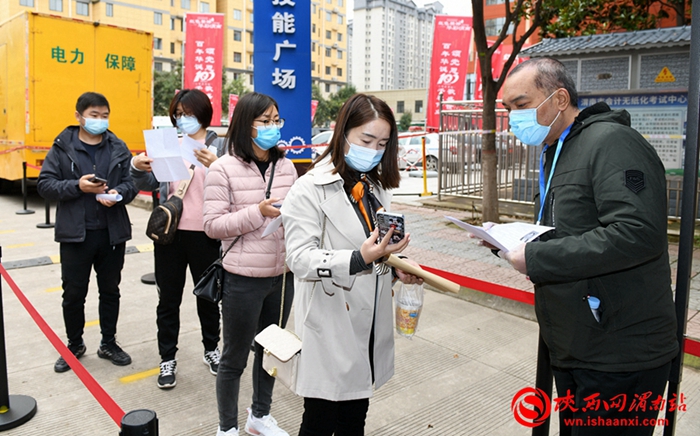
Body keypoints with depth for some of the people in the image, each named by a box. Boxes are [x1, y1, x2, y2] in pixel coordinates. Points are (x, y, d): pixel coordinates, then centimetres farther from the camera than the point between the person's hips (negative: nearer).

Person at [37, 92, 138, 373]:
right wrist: (77, 186, -19)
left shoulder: (118, 148, 5)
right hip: (75, 234, -2)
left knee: (110, 291, 13)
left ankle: (108, 344, 29)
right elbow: (44, 185, -4)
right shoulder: (62, 148, -1)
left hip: (112, 233, 2)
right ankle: (74, 345, 29)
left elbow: (131, 181, 3)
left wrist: (119, 193, -18)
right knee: (73, 294, 9)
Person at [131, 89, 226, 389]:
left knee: (207, 295, 14)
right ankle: (167, 360, 25)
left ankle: (211, 350, 34)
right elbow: (152, 185, 9)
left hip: (204, 234, -2)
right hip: (170, 232, 3)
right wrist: (139, 169, -11)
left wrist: (215, 166, -30)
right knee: (168, 299, 10)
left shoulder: (219, 146, -3)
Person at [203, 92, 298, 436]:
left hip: (282, 275, 5)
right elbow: (213, 225, -12)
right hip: (243, 279, -5)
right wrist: (258, 212, -21)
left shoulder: (285, 166, 4)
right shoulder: (224, 168, -10)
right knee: (235, 358, 11)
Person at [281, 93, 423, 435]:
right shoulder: (311, 188, -12)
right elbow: (300, 258, -21)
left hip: (369, 325, 7)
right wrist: (358, 259, -34)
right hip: (329, 328, -6)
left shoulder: (377, 186, 11)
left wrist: (398, 266, 3)